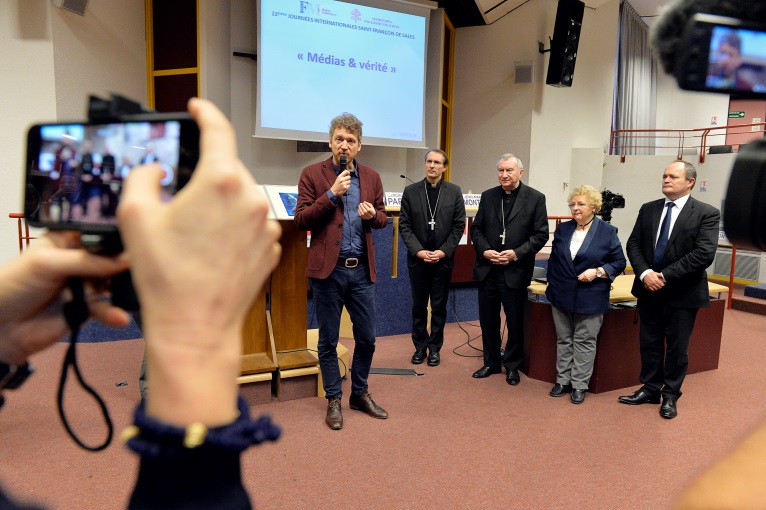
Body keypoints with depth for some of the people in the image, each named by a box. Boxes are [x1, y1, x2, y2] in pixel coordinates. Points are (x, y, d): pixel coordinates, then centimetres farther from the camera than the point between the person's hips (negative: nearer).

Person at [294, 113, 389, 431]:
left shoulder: (371, 177, 8)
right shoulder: (313, 174, -2)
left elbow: (382, 219, 14)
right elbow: (300, 220, -7)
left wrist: (373, 215, -9)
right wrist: (331, 194, -17)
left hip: (362, 269, 3)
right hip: (328, 269, -3)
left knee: (367, 338, 10)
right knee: (328, 341, 7)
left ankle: (360, 394, 30)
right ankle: (334, 400, 24)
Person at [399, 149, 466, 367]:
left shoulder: (454, 192, 1)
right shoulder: (411, 191, 1)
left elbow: (459, 225, -1)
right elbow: (404, 225, -1)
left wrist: (444, 251, -10)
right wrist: (418, 251, -11)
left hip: (443, 259, 0)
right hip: (417, 258, 0)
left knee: (439, 306, 8)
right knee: (419, 305, 9)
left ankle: (435, 347, 20)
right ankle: (420, 346, 22)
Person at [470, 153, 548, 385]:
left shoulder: (535, 198, -3)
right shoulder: (488, 196, 7)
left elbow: (541, 235, -5)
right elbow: (476, 229, 9)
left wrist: (516, 253, -16)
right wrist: (485, 250, -9)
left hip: (516, 271, -3)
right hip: (487, 269, 3)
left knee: (515, 322, 8)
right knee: (488, 319, 12)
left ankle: (512, 366, 26)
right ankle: (491, 363, 28)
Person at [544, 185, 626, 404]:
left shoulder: (607, 232, -5)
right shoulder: (563, 229, 6)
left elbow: (619, 262, -3)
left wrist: (597, 272, -17)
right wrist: (551, 282, 8)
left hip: (590, 299, -4)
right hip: (561, 296, 4)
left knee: (584, 341, 6)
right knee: (563, 340, 12)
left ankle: (579, 385, 17)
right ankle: (563, 380, 24)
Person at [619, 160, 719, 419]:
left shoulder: (707, 213, -8)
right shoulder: (648, 209, 6)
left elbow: (704, 254, -17)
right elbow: (634, 244, 2)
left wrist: (665, 276, -20)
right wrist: (644, 273, -15)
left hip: (682, 293, -4)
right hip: (649, 290, 4)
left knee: (677, 348, 9)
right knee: (649, 343, 14)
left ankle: (670, 395, 27)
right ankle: (650, 389, 30)